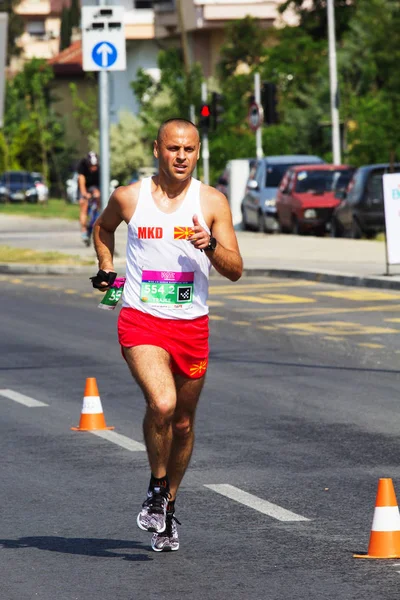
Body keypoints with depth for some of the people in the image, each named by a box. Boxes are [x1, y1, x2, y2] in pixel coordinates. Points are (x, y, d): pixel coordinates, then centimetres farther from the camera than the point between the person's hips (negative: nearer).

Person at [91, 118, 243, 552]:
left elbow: (235, 270, -2)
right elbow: (103, 228, 24)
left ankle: (168, 505, 32)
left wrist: (210, 246, -20)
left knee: (183, 422, 11)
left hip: (191, 325, 2)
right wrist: (106, 268, 11)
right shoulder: (129, 198, 1)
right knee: (162, 404, -24)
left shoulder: (212, 202, 0)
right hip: (141, 321, -2)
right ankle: (157, 488, 0)